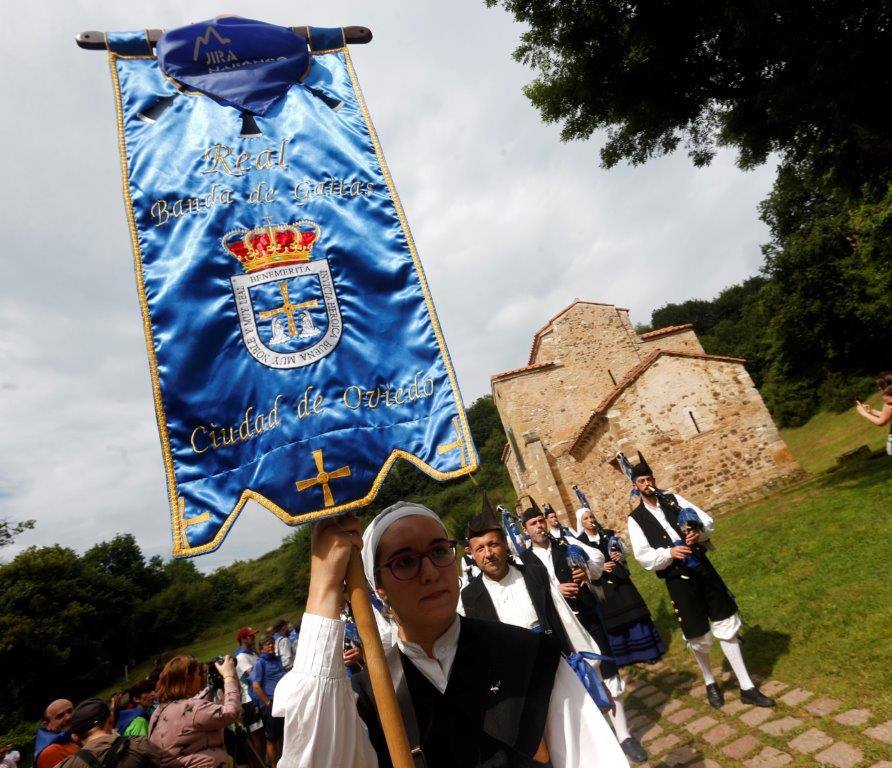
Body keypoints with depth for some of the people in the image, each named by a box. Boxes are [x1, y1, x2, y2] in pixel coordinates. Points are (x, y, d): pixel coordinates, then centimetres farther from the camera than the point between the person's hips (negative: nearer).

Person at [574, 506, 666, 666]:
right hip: (602, 584, -2)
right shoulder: (579, 542, -7)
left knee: (632, 612, 4)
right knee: (613, 618, 4)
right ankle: (621, 656, 19)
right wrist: (600, 567, -20)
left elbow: (623, 551, 6)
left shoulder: (608, 534, 2)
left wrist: (620, 556, -15)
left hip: (620, 578, 2)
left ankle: (646, 650, 18)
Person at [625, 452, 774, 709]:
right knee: (698, 637, 11)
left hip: (704, 569, 2)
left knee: (727, 627, 7)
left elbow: (707, 521, 1)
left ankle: (747, 687, 22)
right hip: (677, 580, -2)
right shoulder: (636, 519, -6)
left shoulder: (673, 499, 3)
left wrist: (699, 533, -20)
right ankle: (710, 683, 38)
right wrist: (669, 553, -26)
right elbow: (644, 556, -11)